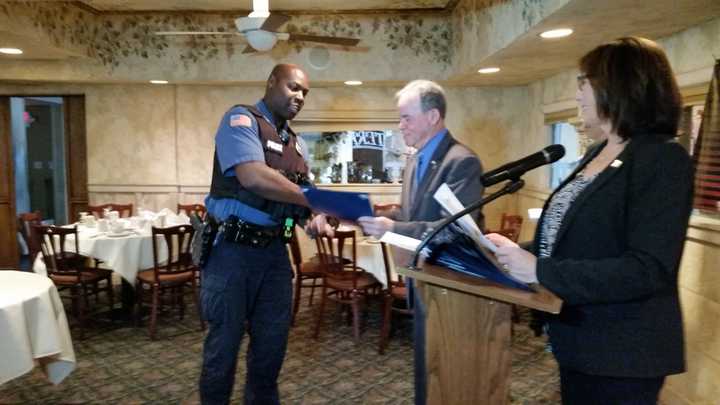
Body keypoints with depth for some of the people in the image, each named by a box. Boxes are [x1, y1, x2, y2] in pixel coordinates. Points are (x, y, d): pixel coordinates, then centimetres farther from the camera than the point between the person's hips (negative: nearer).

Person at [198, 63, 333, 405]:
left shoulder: (293, 141, 14)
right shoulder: (241, 119, -9)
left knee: (273, 338, 16)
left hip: (273, 250, 7)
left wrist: (314, 219, -9)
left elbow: (299, 192, 14)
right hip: (232, 250, -7)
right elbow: (254, 177, -25)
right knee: (225, 340, 7)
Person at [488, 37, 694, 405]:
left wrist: (540, 272, -26)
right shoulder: (597, 153, 9)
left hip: (622, 354, -8)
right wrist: (518, 252, -1)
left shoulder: (664, 159, -16)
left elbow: (648, 270, -25)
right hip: (577, 339, 8)